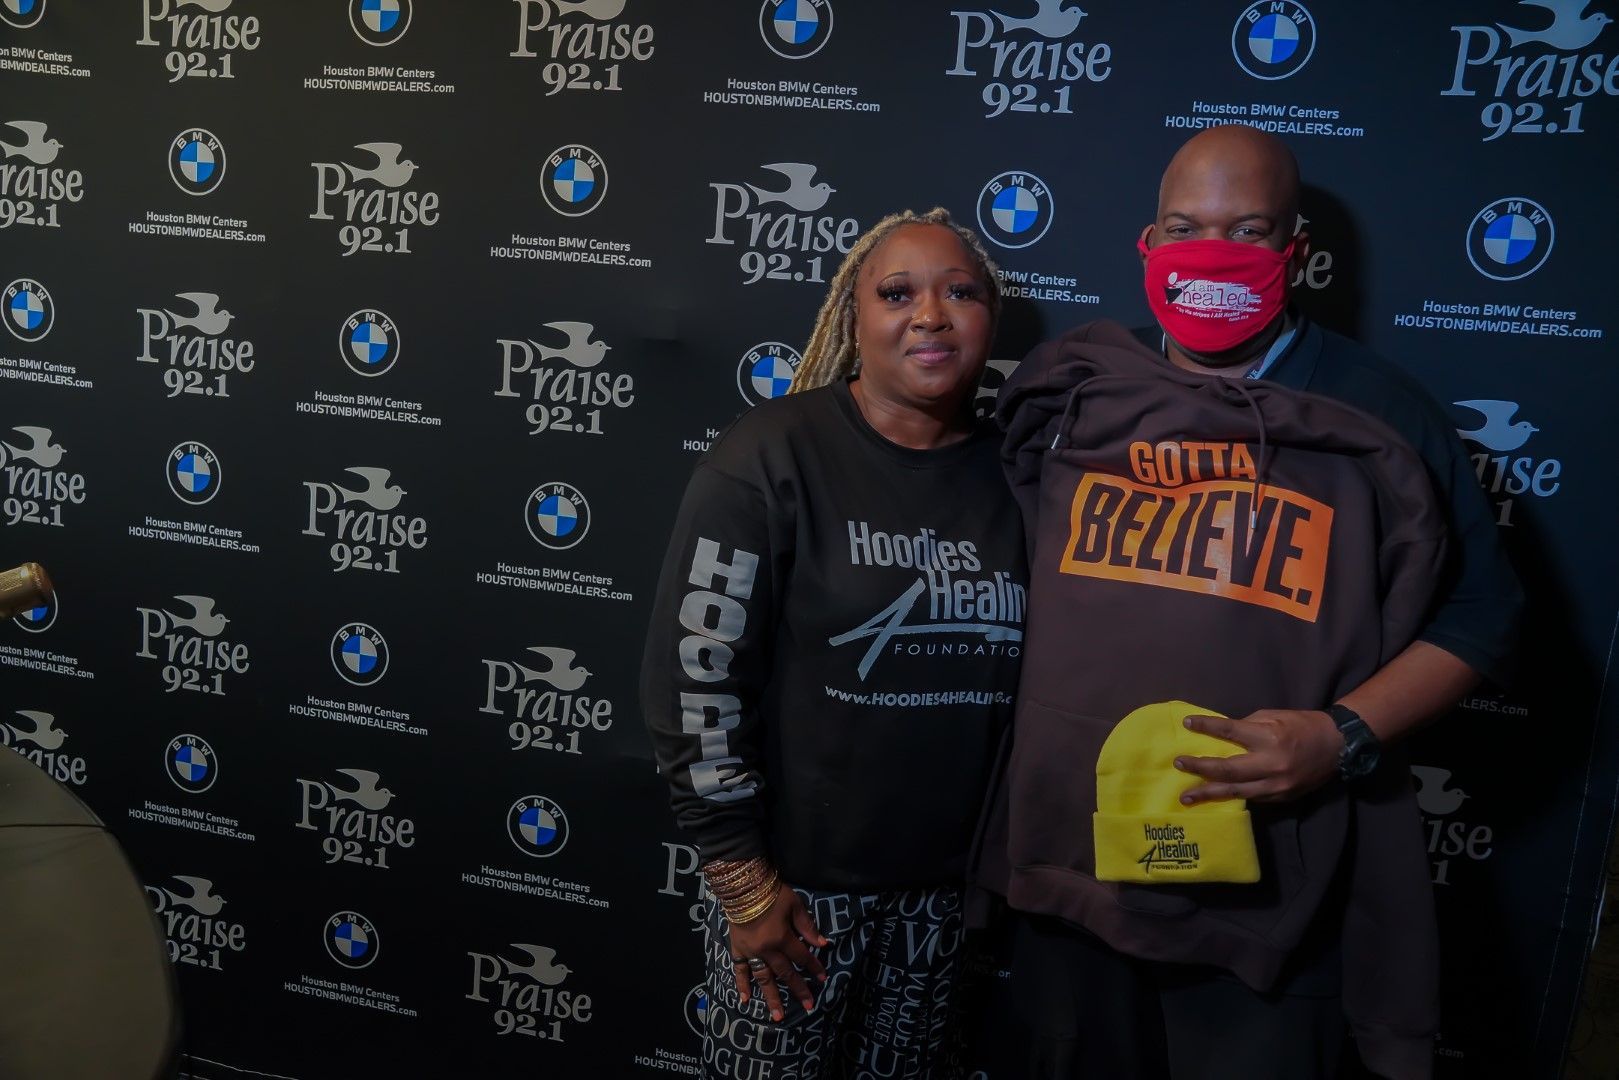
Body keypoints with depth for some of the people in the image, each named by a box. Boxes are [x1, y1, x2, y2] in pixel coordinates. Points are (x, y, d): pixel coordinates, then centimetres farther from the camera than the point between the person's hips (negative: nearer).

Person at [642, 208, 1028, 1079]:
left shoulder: (1012, 475, 0)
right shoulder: (771, 456, -12)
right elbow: (694, 677, -13)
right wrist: (744, 883, -12)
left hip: (951, 883, 4)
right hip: (796, 879, -3)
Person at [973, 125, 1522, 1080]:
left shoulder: (1378, 417, -6)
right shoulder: (1071, 391, 3)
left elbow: (1481, 611, -4)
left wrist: (1346, 735, -18)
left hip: (1269, 889, -3)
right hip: (1070, 857, 3)